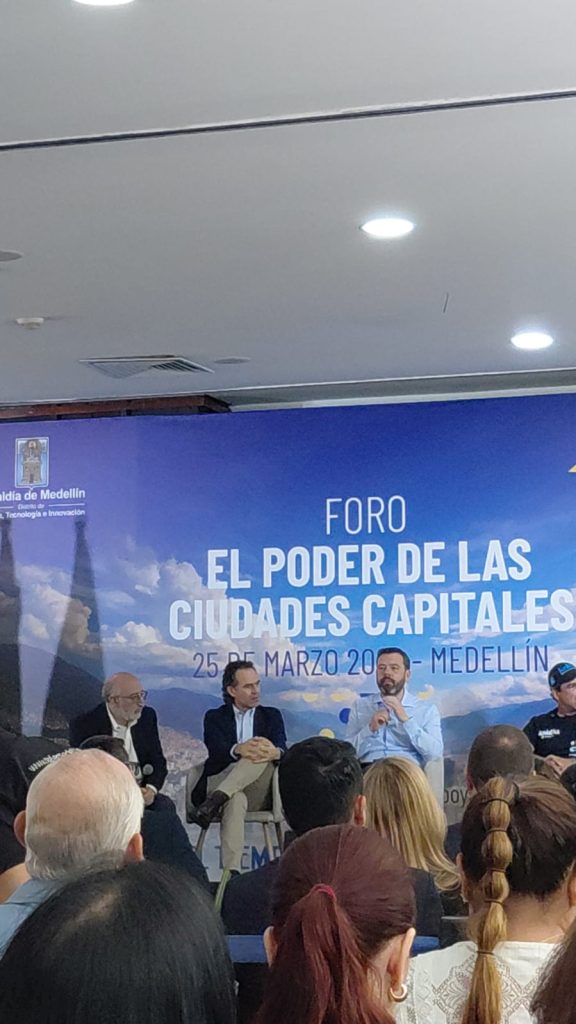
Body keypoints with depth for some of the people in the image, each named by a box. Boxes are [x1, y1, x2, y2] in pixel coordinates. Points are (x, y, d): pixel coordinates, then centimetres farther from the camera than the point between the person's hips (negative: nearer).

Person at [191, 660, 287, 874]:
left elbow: (283, 750, -1)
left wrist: (276, 753, -30)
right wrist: (237, 750, -34)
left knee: (262, 754, -31)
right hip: (219, 784, -2)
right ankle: (232, 872, -52)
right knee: (236, 800, -41)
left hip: (259, 794, 2)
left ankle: (216, 801, -40)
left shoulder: (271, 716, 20)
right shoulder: (215, 718, 15)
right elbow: (217, 751, -7)